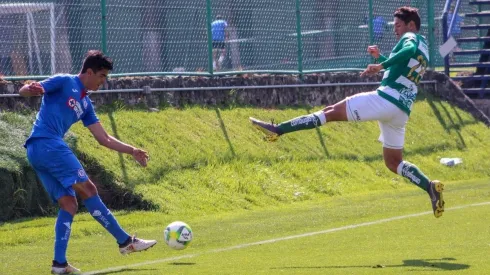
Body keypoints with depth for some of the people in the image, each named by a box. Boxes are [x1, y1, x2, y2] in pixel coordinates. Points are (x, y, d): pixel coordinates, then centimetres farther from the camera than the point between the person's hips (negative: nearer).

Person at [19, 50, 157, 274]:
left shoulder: (85, 104, 24)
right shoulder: (64, 82, 1)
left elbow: (104, 139, 27)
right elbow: (23, 91, -8)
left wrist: (132, 151, 22)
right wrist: (32, 89, -31)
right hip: (47, 144, -10)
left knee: (69, 205, 4)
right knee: (86, 188, -11)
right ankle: (125, 241, -11)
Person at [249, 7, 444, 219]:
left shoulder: (411, 38, -1)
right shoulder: (422, 49, 27)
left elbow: (409, 50, -26)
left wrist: (381, 65, -31)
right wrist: (380, 57, 28)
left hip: (385, 98, -9)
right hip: (402, 111, 9)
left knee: (332, 112, -9)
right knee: (393, 163, 15)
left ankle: (277, 130, -14)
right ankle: (430, 187, -3)